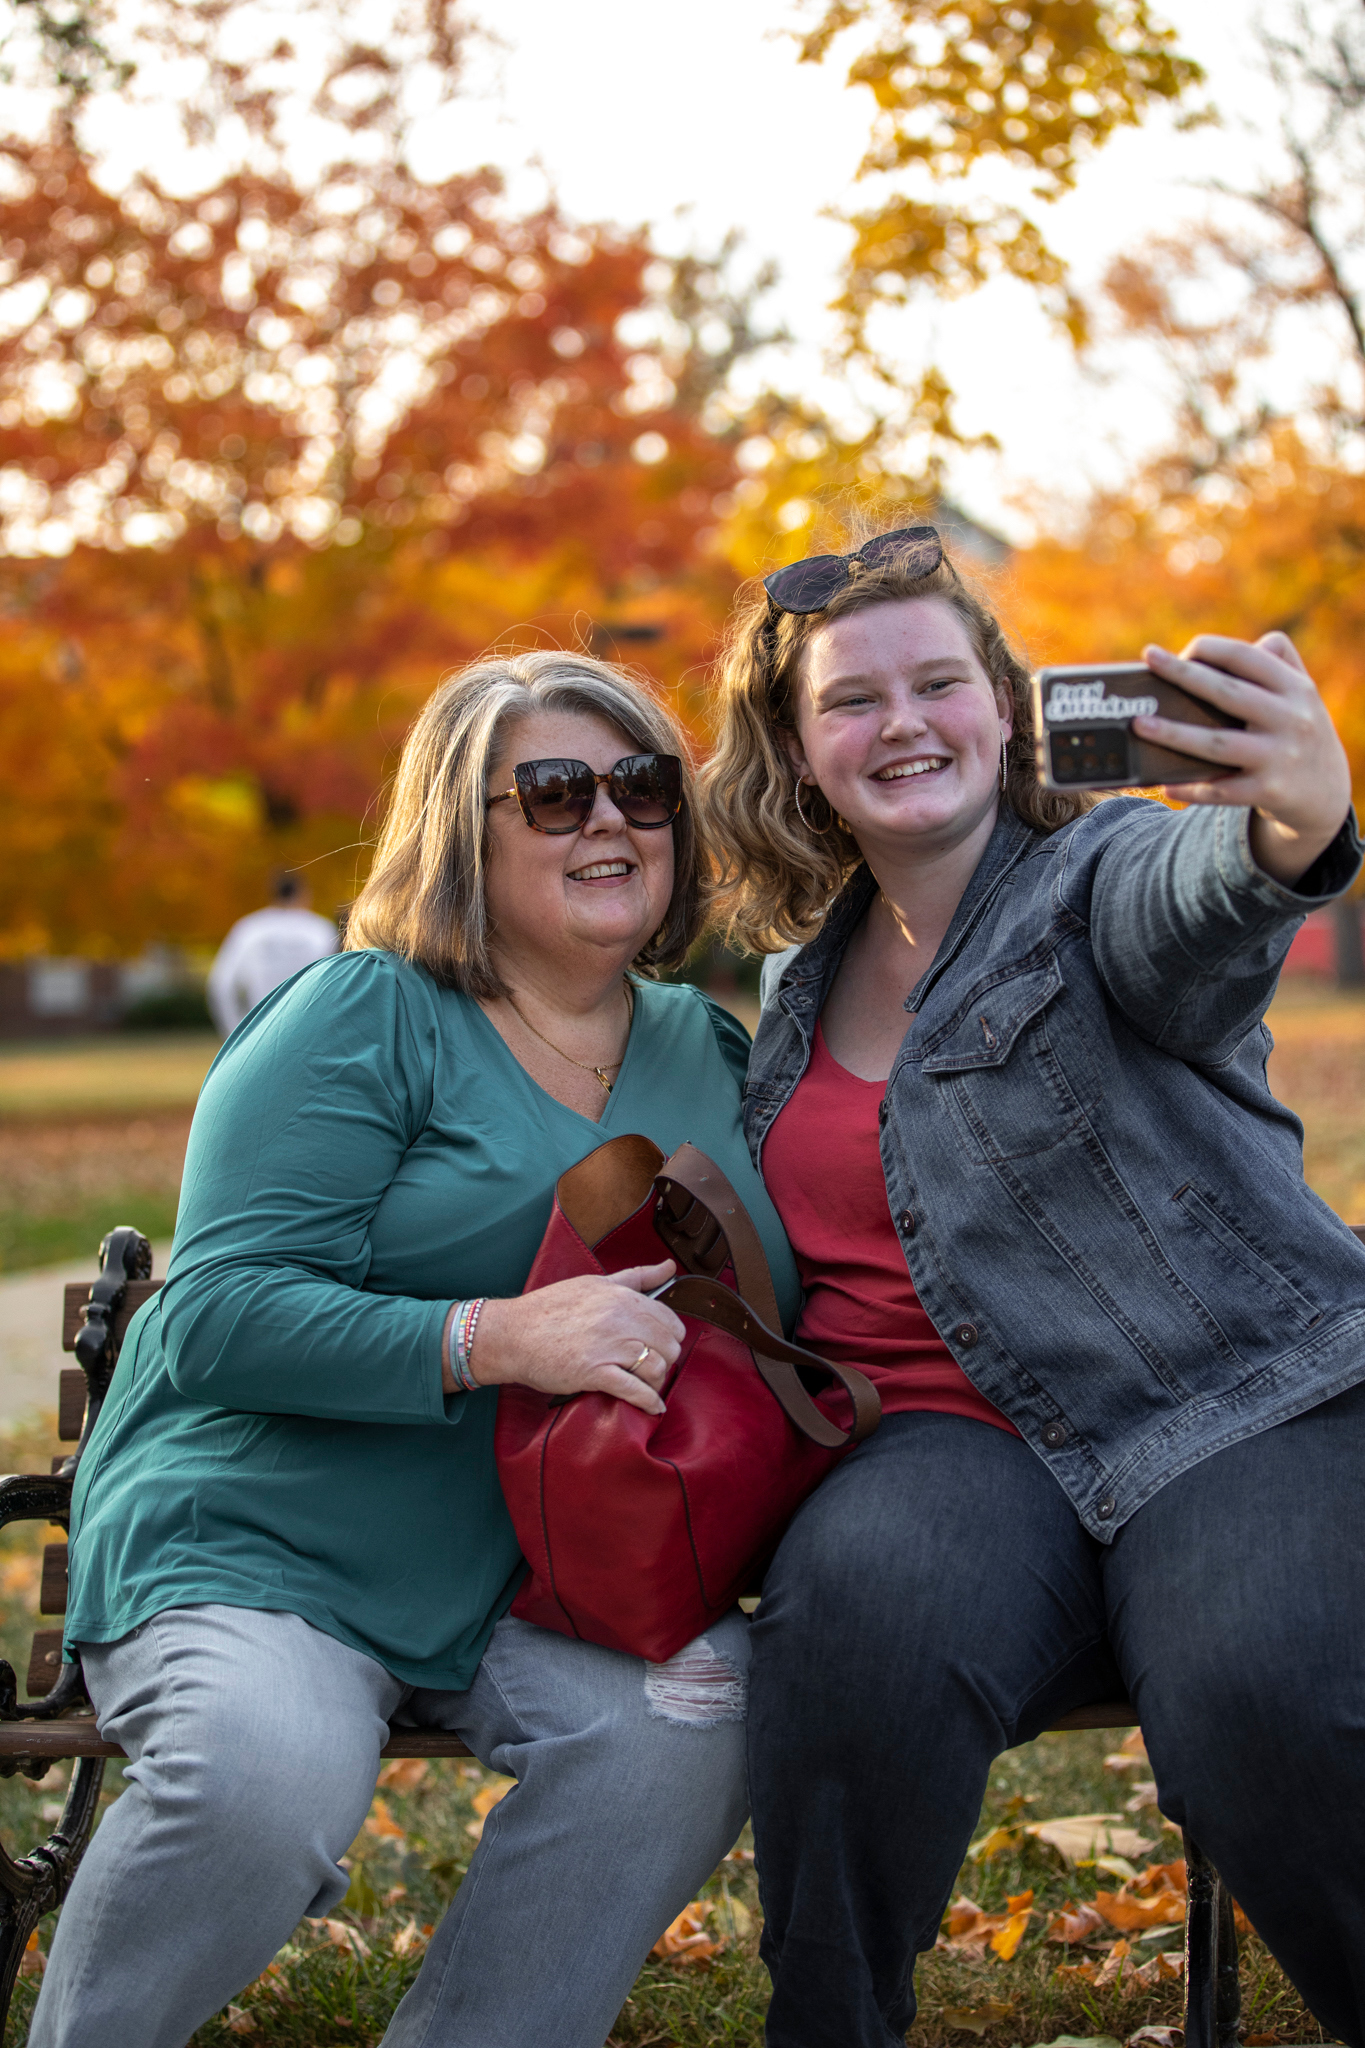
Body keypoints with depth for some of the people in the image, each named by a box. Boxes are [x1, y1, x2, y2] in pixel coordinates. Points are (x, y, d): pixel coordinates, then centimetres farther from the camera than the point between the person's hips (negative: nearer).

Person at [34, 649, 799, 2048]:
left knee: (692, 1713, -26)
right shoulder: (364, 1019, -4)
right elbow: (215, 1317, -13)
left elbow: (772, 1317, 18)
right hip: (259, 1546, -4)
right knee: (267, 1768, -34)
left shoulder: (711, 1053, 13)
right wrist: (492, 1339, -26)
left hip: (544, 1578, 5)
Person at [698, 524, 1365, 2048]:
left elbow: (1196, 895, -29)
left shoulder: (1094, 881, -1)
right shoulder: (805, 971, 17)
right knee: (859, 1605, -33)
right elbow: (790, 1237, 31)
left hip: (1236, 1401, -3)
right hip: (947, 1438, 4)